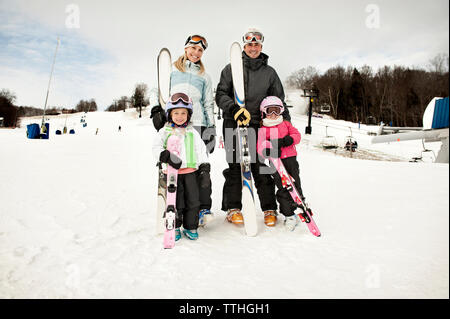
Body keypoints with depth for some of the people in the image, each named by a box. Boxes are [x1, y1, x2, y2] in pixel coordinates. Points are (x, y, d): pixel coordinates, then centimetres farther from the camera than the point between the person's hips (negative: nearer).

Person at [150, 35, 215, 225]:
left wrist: (211, 129, 8)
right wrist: (156, 110, -3)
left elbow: (209, 104, 18)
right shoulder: (171, 70, 19)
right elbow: (158, 91, 16)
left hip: (197, 124, 0)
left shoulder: (204, 76, 21)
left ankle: (204, 208, 1)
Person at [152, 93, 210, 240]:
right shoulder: (165, 132, 3)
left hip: (191, 171, 2)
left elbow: (201, 150, 9)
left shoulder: (192, 132, 10)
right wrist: (166, 156, -22)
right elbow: (156, 148, -4)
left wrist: (204, 168, 2)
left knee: (193, 201, 5)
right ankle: (174, 227, 21)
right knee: (176, 202, 1)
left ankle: (190, 227, 22)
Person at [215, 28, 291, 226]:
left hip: (259, 124, 1)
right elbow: (221, 94, 2)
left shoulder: (269, 72, 15)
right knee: (235, 166, -1)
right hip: (233, 123, -1)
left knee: (262, 167, 0)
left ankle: (269, 208, 10)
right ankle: (232, 208, 10)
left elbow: (278, 100, 16)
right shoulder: (231, 69, 9)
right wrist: (233, 108, -17)